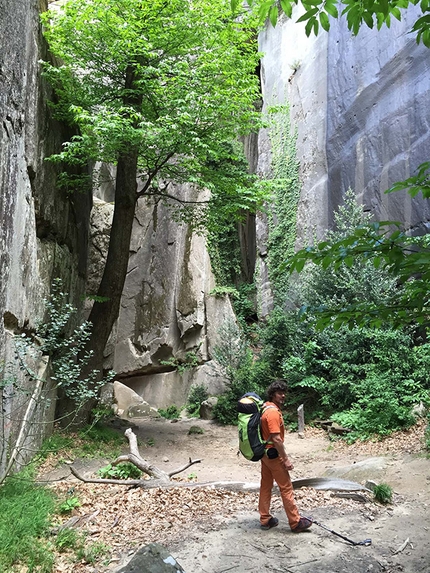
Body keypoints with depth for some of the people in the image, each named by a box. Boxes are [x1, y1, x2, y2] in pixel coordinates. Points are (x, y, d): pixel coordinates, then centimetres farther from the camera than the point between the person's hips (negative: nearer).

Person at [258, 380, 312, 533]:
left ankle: (265, 519, 24)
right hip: (273, 454, -10)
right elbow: (276, 439, -26)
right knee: (286, 487, 1)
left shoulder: (266, 408, 7)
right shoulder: (273, 412, -23)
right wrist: (286, 460, -20)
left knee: (266, 486, 15)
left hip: (265, 453, 10)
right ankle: (296, 523, 10)